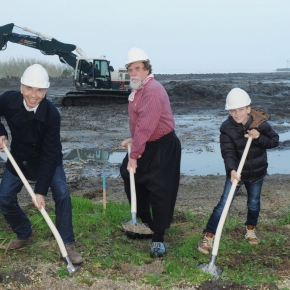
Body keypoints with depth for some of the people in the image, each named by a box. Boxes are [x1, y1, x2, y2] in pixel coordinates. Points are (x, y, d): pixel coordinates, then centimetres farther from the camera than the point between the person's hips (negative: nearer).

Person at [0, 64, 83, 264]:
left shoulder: (52, 115, -32)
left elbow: (49, 154, -30)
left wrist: (41, 190, -31)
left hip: (47, 159, -3)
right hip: (19, 157, 4)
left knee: (62, 194, -19)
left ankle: (67, 244, -5)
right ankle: (24, 235, 27)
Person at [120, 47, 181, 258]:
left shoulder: (152, 90, -23)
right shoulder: (137, 90, 11)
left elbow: (146, 126, -29)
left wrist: (134, 155, -27)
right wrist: (133, 140, 4)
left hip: (163, 147, -10)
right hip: (146, 145, 11)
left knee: (159, 192, -7)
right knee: (129, 176, 17)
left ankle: (158, 239, 3)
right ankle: (146, 223, 33)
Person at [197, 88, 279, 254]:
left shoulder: (260, 123, -15)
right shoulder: (227, 128, -17)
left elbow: (275, 141, -5)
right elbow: (228, 152, -25)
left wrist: (259, 138, -25)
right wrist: (231, 170, -42)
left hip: (257, 172, 2)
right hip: (236, 172, -2)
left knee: (254, 203, 19)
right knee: (224, 204, -6)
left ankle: (251, 229, 47)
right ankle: (208, 237, 1)